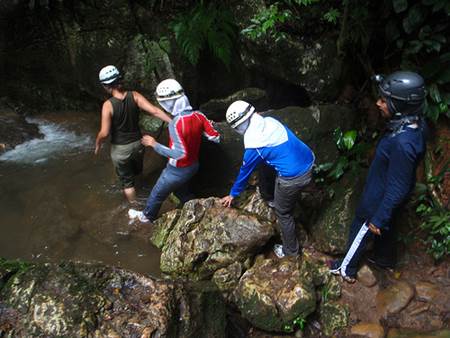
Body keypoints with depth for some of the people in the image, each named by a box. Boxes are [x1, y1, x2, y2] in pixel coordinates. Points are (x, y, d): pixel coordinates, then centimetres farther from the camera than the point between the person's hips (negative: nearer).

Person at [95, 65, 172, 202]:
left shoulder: (108, 105, -23)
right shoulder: (134, 96, -14)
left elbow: (104, 133, -24)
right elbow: (154, 110, -22)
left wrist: (97, 145, -4)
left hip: (120, 149, -5)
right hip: (137, 144, 5)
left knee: (127, 181, 16)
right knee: (136, 172, 32)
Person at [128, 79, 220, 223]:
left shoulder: (176, 124, -33)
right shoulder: (198, 115, -13)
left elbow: (180, 154, -36)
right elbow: (216, 138, -8)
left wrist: (154, 144, -27)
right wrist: (206, 125, 12)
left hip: (178, 170, -6)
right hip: (193, 166, 6)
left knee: (157, 195, 21)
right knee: (181, 191, 34)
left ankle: (147, 216, 46)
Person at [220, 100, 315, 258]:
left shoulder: (252, 145, -15)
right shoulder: (270, 121, 2)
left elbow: (244, 172, 0)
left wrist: (233, 194, 17)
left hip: (293, 178, -8)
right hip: (309, 160, 8)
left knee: (283, 212, 16)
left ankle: (290, 250, 33)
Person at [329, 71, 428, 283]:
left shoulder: (402, 144, -41)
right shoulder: (415, 123, -13)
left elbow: (397, 190, -30)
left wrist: (378, 219, -17)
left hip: (379, 199, -8)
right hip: (385, 194, 8)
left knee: (360, 232, 17)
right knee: (385, 227, 31)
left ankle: (346, 270, 41)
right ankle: (385, 259, 57)